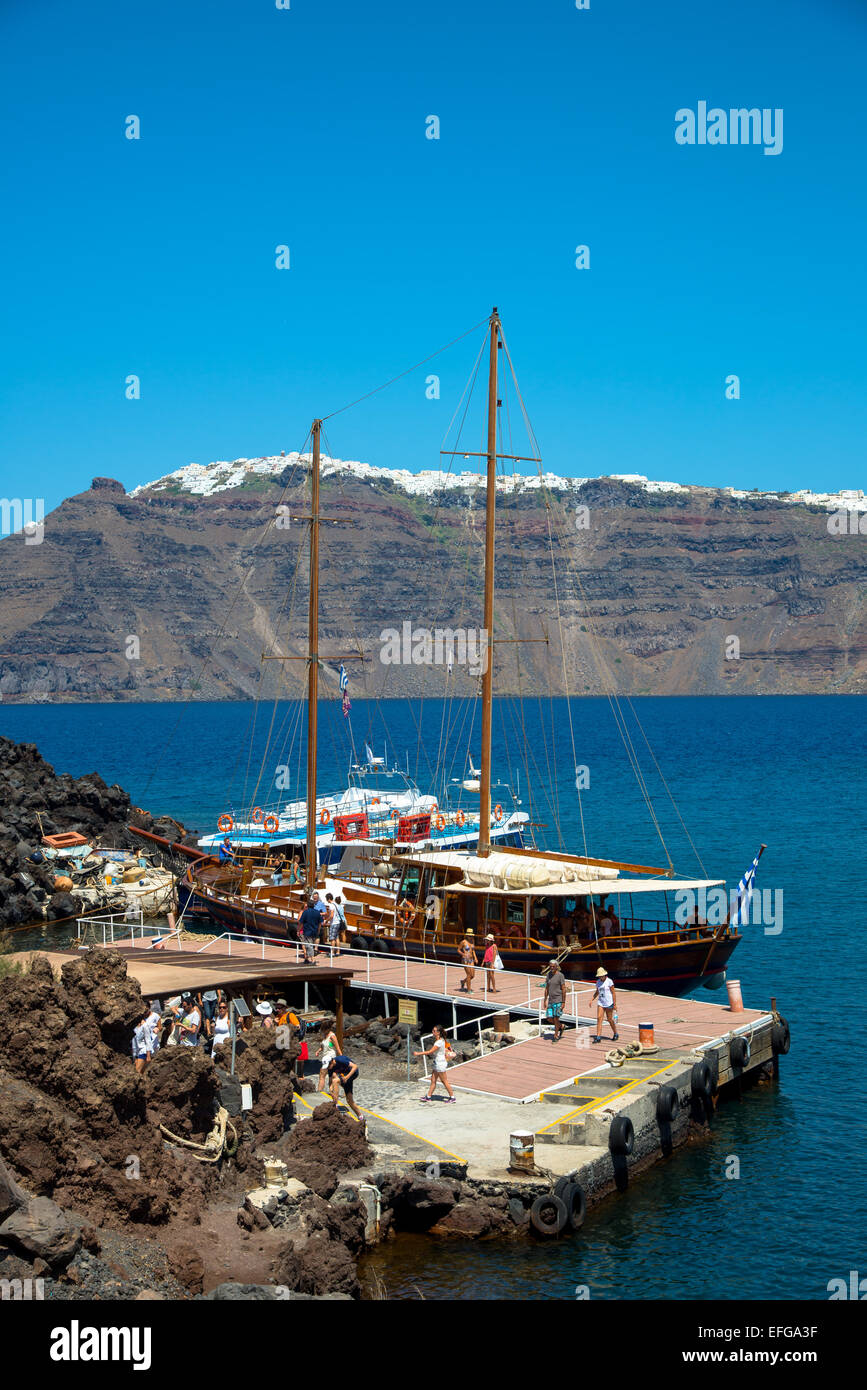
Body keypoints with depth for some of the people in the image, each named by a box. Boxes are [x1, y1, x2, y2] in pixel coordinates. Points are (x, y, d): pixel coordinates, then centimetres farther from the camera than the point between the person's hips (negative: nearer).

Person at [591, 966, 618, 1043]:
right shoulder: (598, 982, 8)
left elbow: (613, 993, -9)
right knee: (599, 1018, -7)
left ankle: (616, 1034, 26)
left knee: (609, 1019, 4)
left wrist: (615, 1004, -12)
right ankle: (598, 1037, -10)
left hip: (609, 1003, -5)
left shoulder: (609, 981, -9)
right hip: (600, 1003, 5)